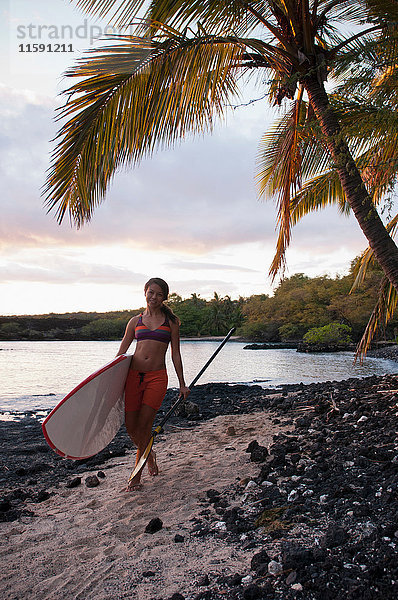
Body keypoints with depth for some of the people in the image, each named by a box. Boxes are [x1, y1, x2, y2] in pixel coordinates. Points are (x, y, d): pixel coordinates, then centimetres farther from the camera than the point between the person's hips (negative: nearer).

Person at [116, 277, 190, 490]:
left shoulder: (171, 321, 7)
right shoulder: (136, 321, 11)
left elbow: (176, 355, 9)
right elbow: (121, 353, 15)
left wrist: (182, 384, 8)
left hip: (157, 377, -2)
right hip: (134, 375, 2)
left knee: (144, 426, -4)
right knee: (131, 426, 3)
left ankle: (136, 475, 14)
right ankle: (149, 454, 35)